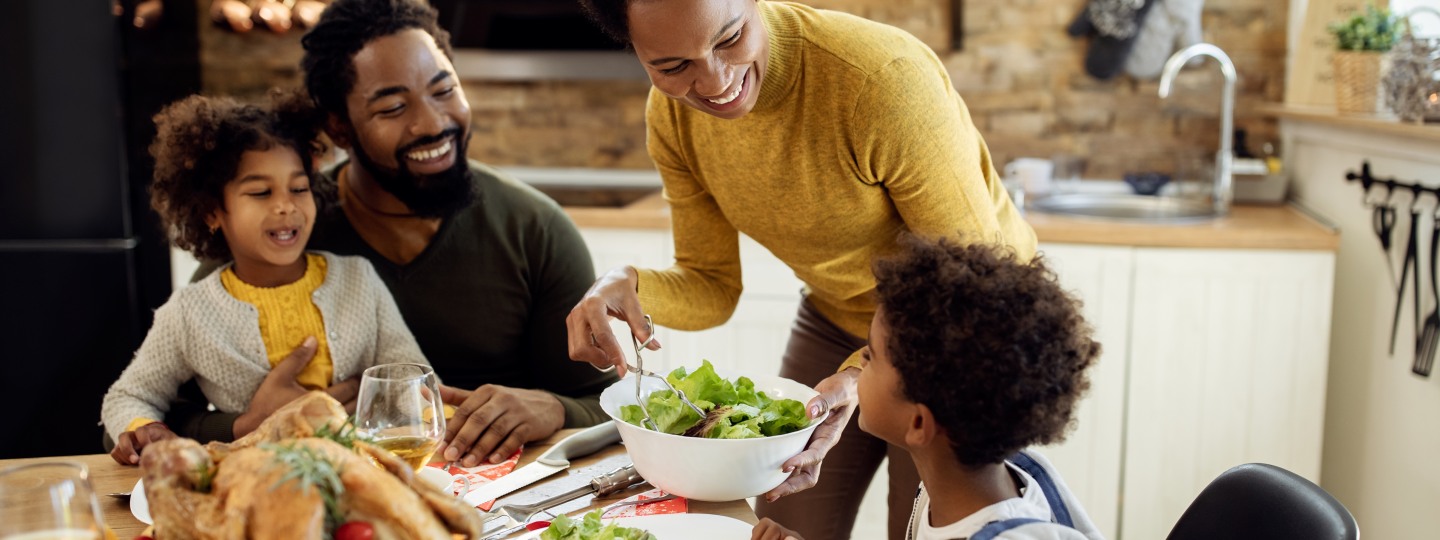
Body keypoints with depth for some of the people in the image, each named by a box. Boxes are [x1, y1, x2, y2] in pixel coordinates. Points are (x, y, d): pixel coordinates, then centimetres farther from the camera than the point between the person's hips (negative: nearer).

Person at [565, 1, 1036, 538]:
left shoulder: (885, 77, -34)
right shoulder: (672, 114, -15)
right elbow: (712, 287, -6)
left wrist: (862, 374, -43)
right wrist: (627, 286, -28)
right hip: (835, 319, 5)